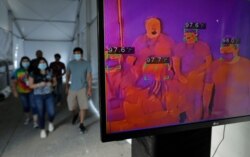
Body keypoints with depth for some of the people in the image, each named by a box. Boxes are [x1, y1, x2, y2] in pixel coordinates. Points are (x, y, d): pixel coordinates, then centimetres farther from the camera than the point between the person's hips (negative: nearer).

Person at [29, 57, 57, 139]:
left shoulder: (50, 72, 0)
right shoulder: (33, 74, -4)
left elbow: (55, 82, 8)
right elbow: (31, 85, -5)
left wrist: (51, 84, -14)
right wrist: (39, 84, -21)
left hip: (49, 95, 1)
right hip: (38, 96, -1)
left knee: (52, 113, -2)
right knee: (41, 114, 6)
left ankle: (50, 122, 34)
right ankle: (42, 130, 27)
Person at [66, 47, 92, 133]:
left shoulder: (86, 63, -5)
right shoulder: (70, 63, 2)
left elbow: (89, 76, -6)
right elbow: (68, 75, 12)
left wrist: (90, 88, -11)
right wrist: (67, 86, 11)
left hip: (83, 88, -2)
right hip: (72, 88, 3)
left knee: (83, 107, 0)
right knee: (71, 107, 10)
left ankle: (81, 124, 16)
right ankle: (75, 114, 44)